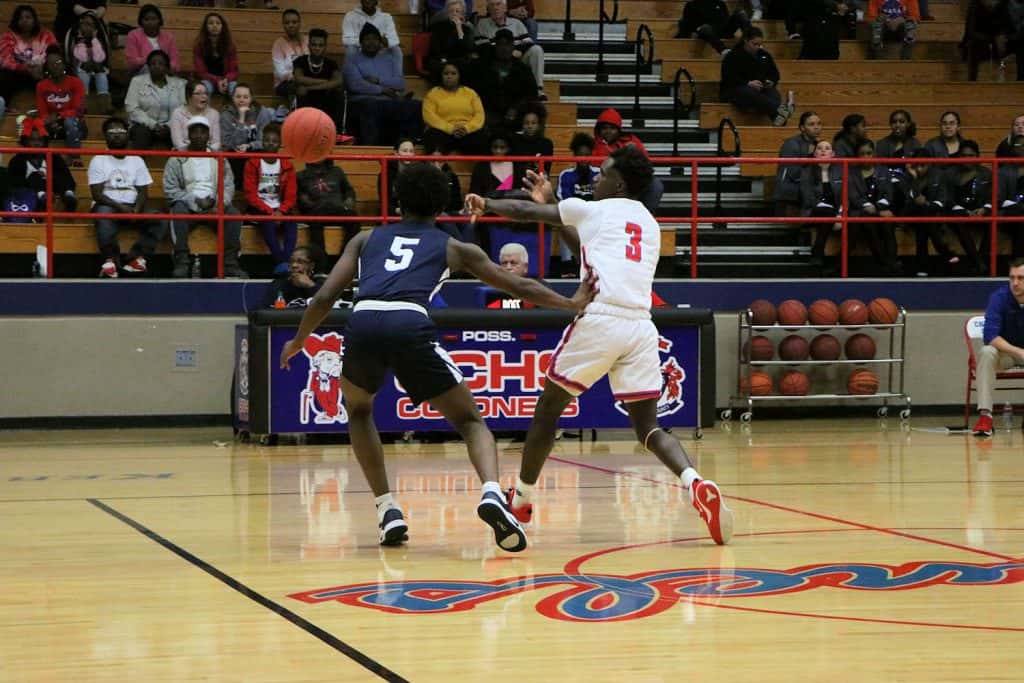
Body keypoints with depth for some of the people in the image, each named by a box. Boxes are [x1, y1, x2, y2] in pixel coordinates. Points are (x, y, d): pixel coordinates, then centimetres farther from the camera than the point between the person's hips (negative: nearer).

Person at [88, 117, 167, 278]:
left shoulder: (137, 161, 14)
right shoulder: (98, 160, 3)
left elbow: (143, 192, 7)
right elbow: (97, 194, -6)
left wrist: (136, 210, -15)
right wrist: (120, 207, -20)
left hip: (132, 207, 4)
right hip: (108, 205, -4)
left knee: (160, 219, -23)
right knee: (103, 214, -40)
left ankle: (137, 258, -29)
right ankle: (109, 261, -36)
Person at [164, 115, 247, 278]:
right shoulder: (177, 159, 5)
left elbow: (228, 187, 7)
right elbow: (170, 190, -4)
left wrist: (219, 204, -14)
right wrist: (196, 201, -13)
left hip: (214, 206, 2)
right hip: (188, 205, -2)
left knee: (233, 213, -27)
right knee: (179, 210, -35)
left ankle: (230, 263, -27)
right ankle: (181, 262, -35)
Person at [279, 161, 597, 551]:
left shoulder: (367, 239, 30)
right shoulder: (452, 247, 27)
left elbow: (325, 297, 23)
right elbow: (519, 287, 28)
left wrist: (299, 340, 39)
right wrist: (572, 304, 39)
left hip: (362, 323, 2)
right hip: (410, 325, -2)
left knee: (358, 409, 32)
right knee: (470, 421, 13)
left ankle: (387, 511, 20)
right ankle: (492, 494, -17)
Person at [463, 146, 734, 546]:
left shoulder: (594, 210, 10)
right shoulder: (650, 225, 26)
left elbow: (526, 212, 21)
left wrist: (486, 205, 35)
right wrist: (552, 205, 47)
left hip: (600, 318, -4)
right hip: (641, 325, 4)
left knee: (548, 407, 14)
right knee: (647, 426, 5)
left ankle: (521, 498, 23)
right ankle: (696, 484, -21)